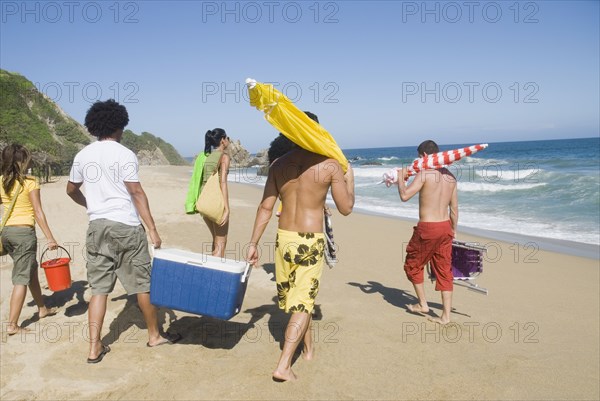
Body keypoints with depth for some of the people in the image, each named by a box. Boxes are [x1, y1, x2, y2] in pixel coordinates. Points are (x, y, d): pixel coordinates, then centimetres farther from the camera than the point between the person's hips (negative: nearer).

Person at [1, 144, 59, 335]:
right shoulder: (30, 182, -11)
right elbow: (38, 212, -13)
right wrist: (50, 238, -11)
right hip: (24, 232, -7)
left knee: (31, 269, 22)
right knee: (21, 278, -1)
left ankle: (42, 308, 36)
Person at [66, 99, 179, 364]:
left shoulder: (83, 155, 8)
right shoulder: (125, 155, -9)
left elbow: (71, 190, 20)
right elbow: (137, 194, -13)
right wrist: (153, 230, -11)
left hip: (97, 226, 5)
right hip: (126, 227, -5)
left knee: (99, 288, 8)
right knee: (142, 283, 9)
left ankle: (94, 348, 9)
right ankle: (154, 335, 23)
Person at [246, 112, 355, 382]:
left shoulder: (279, 164, 0)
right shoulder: (330, 165, -9)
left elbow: (265, 207, -1)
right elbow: (346, 208, -3)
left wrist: (253, 243, 5)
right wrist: (349, 180, 13)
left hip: (284, 238, 4)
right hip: (311, 241, -4)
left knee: (294, 296, 21)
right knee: (303, 303, 5)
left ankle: (309, 347, 41)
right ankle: (283, 365, 1)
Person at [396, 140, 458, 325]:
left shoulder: (424, 173, -13)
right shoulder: (450, 176, 8)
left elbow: (404, 195, -18)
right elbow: (454, 208, 12)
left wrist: (401, 178, -1)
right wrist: (453, 230, 23)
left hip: (427, 228, -6)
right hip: (445, 227, 6)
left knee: (413, 265, 16)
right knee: (444, 270, 11)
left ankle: (423, 304, 25)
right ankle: (446, 315, 14)